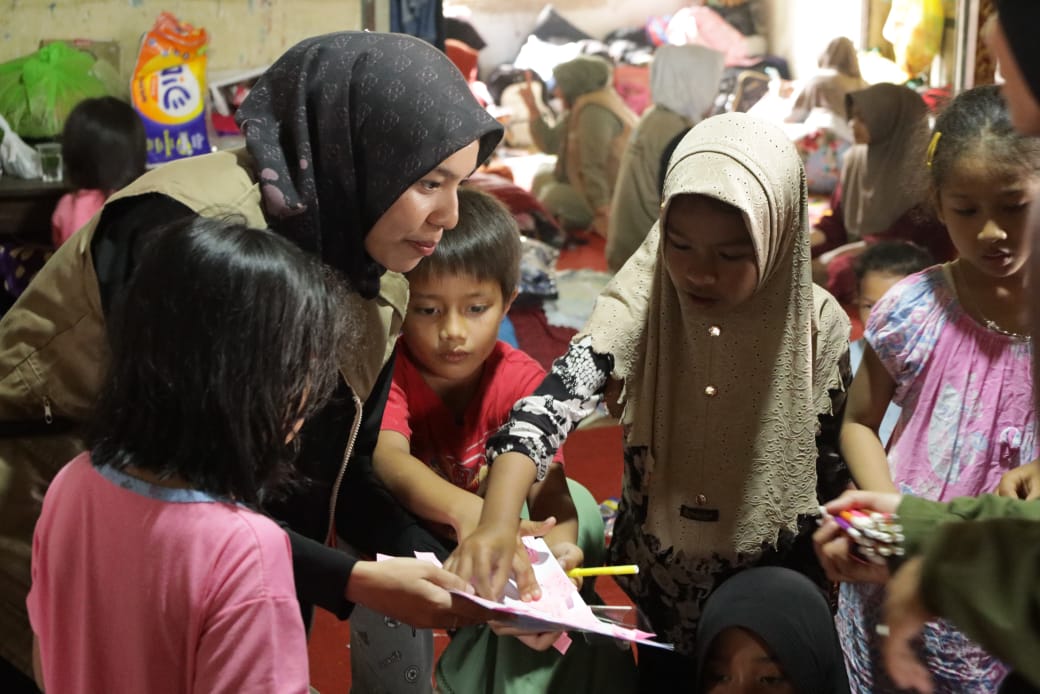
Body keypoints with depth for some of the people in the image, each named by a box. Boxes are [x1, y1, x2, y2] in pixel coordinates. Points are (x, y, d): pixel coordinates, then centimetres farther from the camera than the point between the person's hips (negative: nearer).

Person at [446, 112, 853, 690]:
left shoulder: (817, 326, -18)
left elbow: (833, 468, -6)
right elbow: (550, 406, -34)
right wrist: (499, 523, -50)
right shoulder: (641, 304, -20)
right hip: (657, 578, 1)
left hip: (768, 585, 0)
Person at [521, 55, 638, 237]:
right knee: (542, 180, 15)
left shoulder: (594, 112, -22)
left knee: (553, 194, -22)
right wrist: (532, 108, 6)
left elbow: (593, 167, -27)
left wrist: (602, 212, -31)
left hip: (614, 199, -11)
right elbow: (550, 144, 10)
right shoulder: (578, 109, 9)